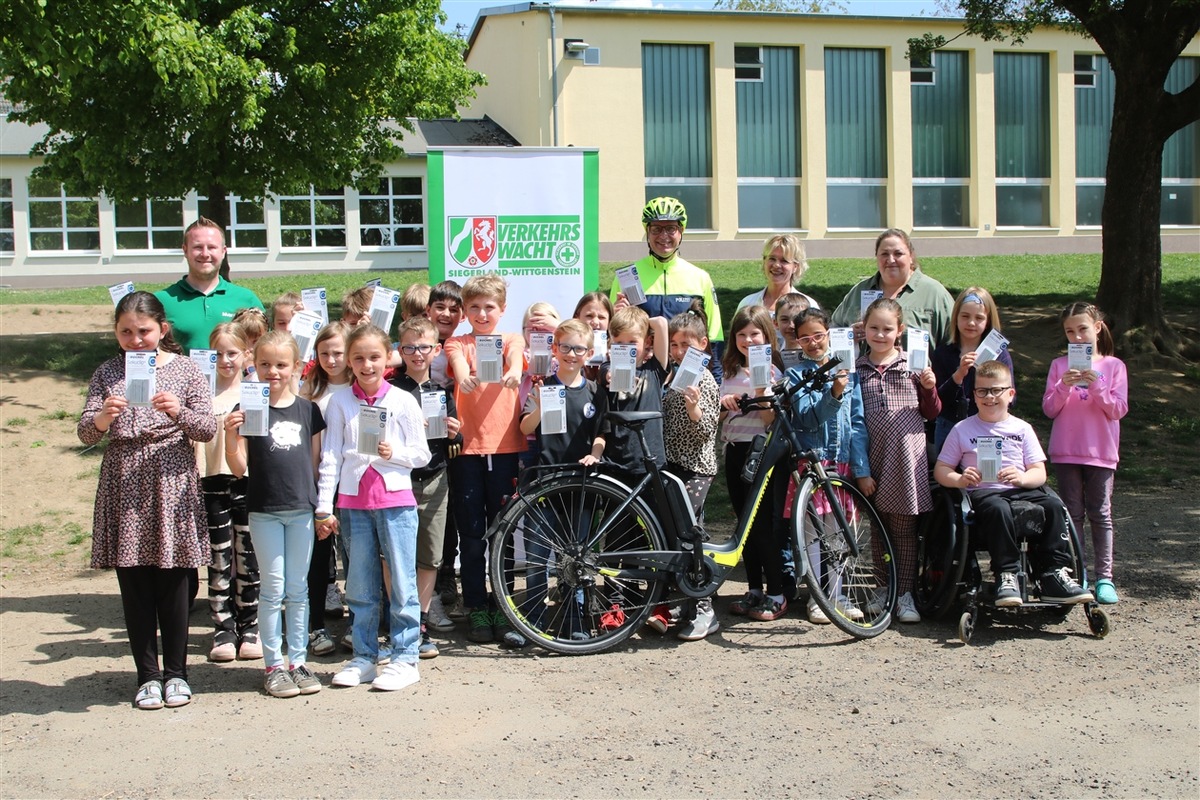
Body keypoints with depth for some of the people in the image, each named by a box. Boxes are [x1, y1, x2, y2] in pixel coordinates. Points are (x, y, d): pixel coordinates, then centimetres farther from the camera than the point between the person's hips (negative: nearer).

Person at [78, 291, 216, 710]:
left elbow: (208, 428, -2)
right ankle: (148, 674, 17)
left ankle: (176, 672, 18)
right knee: (134, 585, 6)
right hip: (124, 487, 2)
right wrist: (103, 417, -20)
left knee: (173, 582, 4)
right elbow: (84, 433, 1)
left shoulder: (184, 370, 1)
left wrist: (178, 412, -21)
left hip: (172, 483, -2)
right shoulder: (108, 373, 6)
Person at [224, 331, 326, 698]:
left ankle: (298, 661, 18)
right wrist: (231, 437, -23)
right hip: (264, 512, -2)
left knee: (298, 589, 9)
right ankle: (274, 665, 12)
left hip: (301, 509, 2)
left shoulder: (308, 410, 5)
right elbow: (240, 469, -5)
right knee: (272, 589, 3)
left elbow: (315, 463, 10)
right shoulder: (247, 410, -3)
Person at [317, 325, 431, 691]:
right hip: (353, 501, 2)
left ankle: (405, 658, 9)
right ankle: (364, 657, 20)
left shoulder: (402, 401, 1)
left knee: (402, 583, 0)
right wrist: (324, 507, 1)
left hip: (395, 499, -2)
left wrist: (394, 452, -16)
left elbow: (422, 454, 4)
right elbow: (330, 456, 4)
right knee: (360, 586, 10)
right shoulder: (340, 402, 5)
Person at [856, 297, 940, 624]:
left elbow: (931, 414, 9)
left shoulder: (913, 364, 6)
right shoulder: (856, 369, 7)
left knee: (904, 529, 1)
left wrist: (930, 388, -12)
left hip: (907, 459, -1)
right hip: (873, 461, 1)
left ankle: (905, 594, 9)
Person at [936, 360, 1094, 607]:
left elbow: (1039, 472, 8)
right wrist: (960, 479, -14)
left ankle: (1054, 576, -21)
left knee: (1053, 504, -26)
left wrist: (1022, 478, -16)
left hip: (1020, 490, 3)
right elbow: (941, 469, 8)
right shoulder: (962, 430, 10)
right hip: (982, 492, -3)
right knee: (998, 509, -37)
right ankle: (1007, 575, -31)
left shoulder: (1022, 429, 14)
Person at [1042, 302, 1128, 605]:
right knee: (1072, 514, 5)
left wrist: (1096, 387, -18)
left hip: (1101, 452, -1)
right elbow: (1049, 409, 1)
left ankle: (1104, 577, 5)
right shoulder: (1060, 365, 5)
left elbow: (1119, 409, -4)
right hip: (1066, 452, 1)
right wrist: (1064, 387, -16)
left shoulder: (1114, 366, 2)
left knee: (1100, 514, 2)